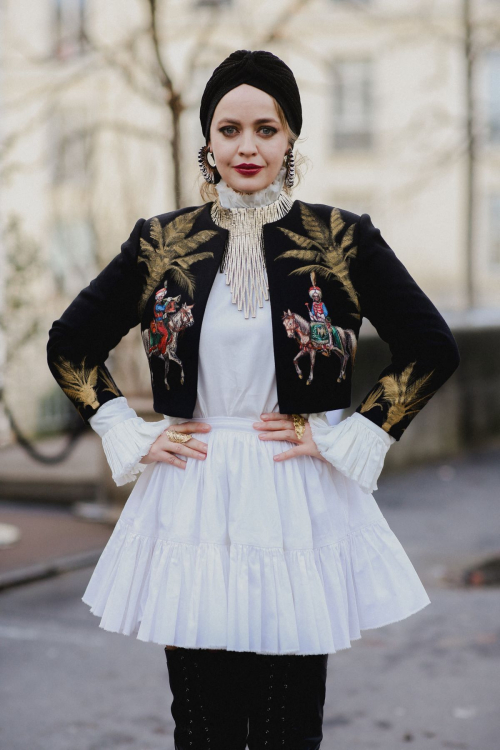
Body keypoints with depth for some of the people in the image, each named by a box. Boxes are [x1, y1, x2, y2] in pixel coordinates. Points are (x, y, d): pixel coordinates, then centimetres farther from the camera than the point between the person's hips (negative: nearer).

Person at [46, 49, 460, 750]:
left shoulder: (341, 239, -1)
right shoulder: (162, 242, 4)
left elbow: (433, 348, -1)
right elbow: (70, 345, 12)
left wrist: (347, 438, -6)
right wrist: (131, 438, 2)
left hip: (301, 504, -1)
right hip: (191, 503, 1)